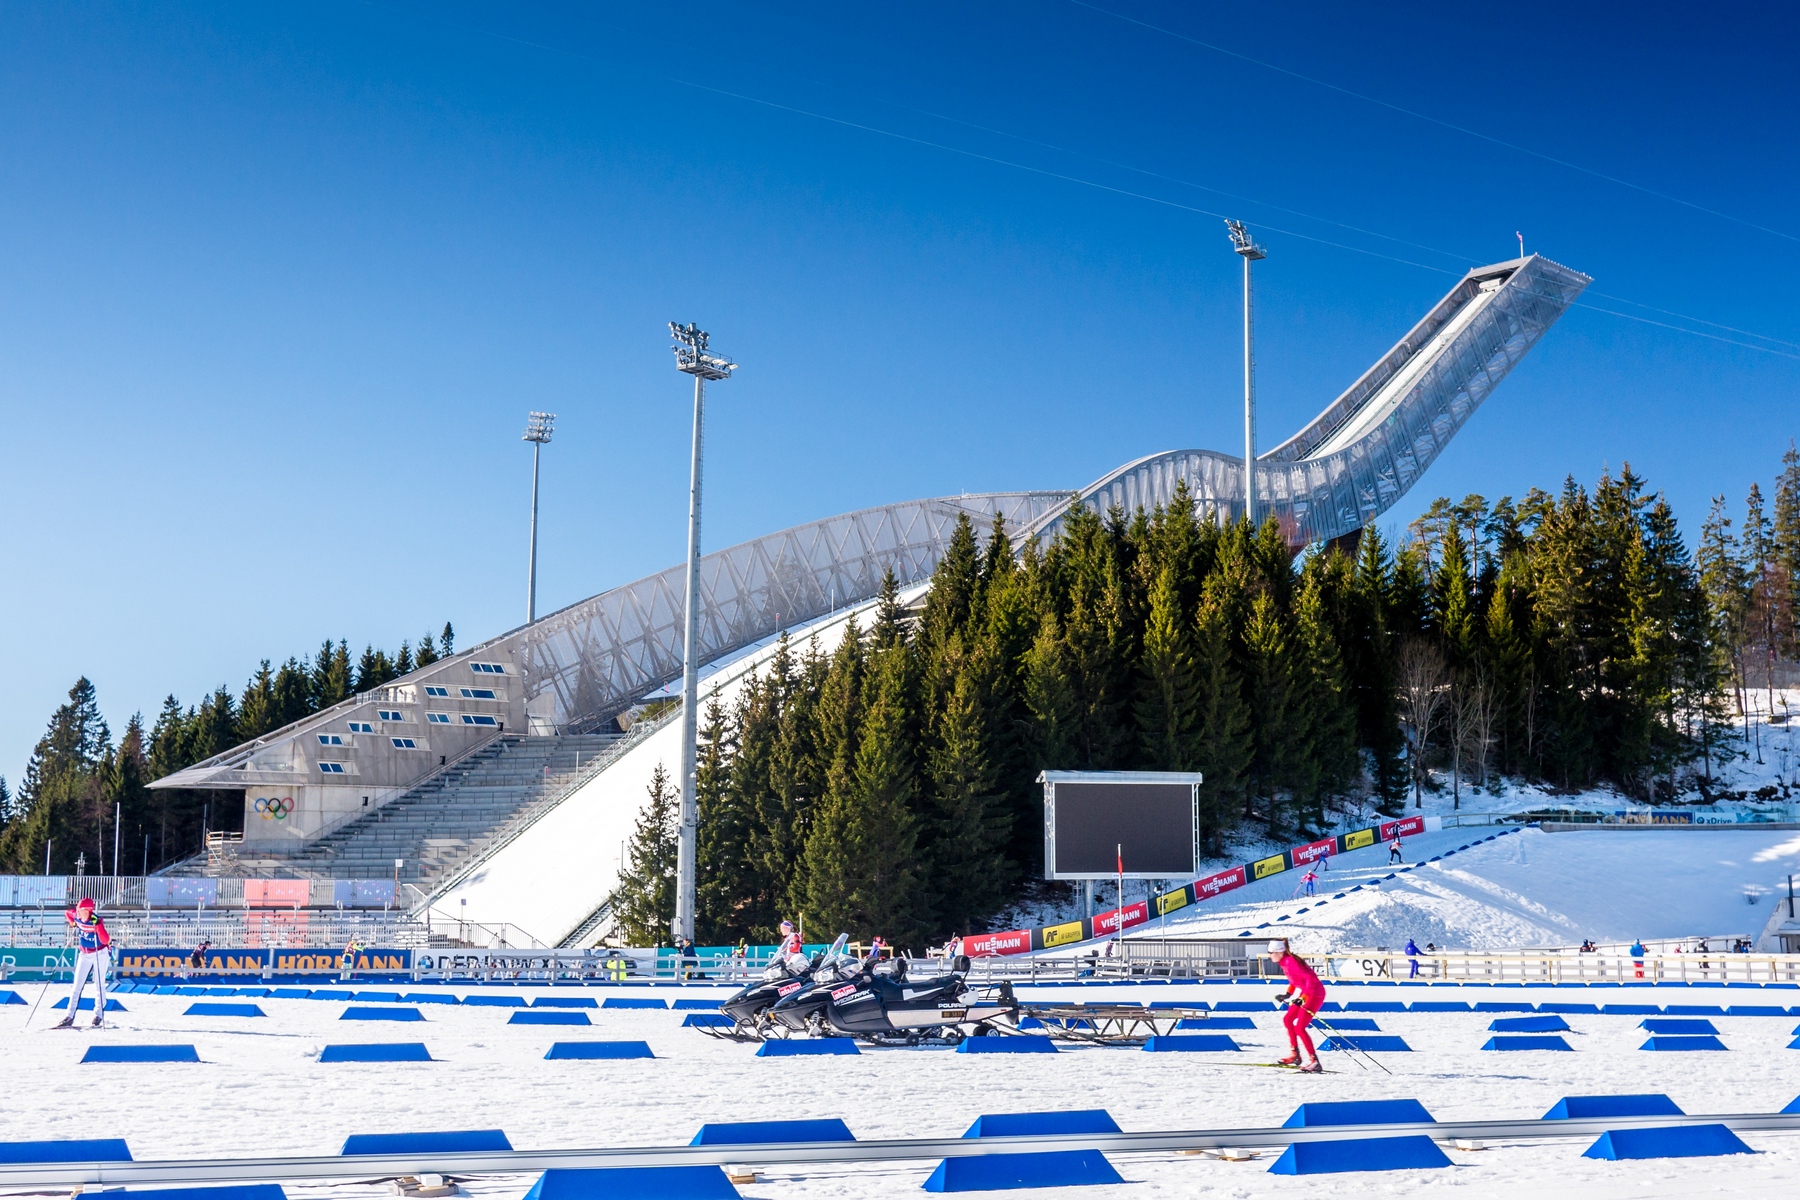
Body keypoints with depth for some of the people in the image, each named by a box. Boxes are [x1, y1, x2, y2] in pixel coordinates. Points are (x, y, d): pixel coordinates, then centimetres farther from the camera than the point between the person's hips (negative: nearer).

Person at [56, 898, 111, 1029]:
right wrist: (74, 925, 4)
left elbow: (105, 940, -35)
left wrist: (98, 926, -45)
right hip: (84, 955, 5)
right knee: (77, 985, 3)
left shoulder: (97, 920, -26)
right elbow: (67, 913, 14)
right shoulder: (76, 917, -11)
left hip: (99, 954, -5)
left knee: (99, 985, -1)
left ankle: (99, 1016, 9)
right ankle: (70, 1017, 4)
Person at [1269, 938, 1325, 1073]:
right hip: (1305, 993, 10)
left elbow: (1310, 979, -28)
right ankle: (1295, 1055, 21)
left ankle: (1314, 1061, -11)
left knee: (1299, 1027, -13)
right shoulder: (1284, 962, 6)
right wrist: (1287, 994, 16)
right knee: (1287, 1019, 15)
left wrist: (1302, 998, -34)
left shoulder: (1290, 962, -23)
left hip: (1315, 993, -10)